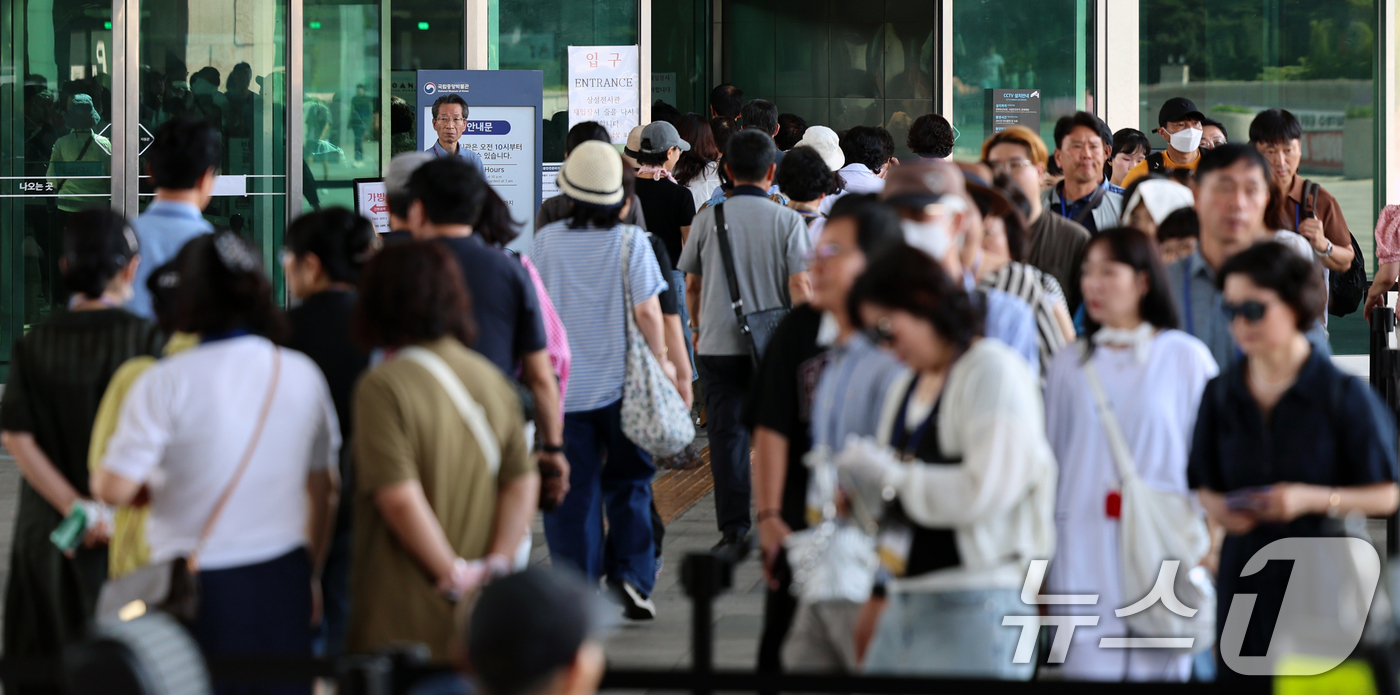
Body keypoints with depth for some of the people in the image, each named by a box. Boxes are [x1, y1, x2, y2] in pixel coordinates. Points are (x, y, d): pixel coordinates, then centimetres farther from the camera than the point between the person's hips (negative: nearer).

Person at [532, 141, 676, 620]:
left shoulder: (547, 240, -3)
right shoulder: (630, 242, -8)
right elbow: (647, 311, -10)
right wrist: (661, 359, 7)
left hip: (562, 384, 1)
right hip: (620, 382, -1)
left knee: (573, 490, 6)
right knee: (628, 482, 12)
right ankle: (631, 575, 0)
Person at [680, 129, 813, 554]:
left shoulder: (708, 218, -1)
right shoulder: (788, 220, -6)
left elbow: (691, 285, 7)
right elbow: (801, 287, -10)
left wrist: (698, 329, 23)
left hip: (717, 344, 0)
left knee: (726, 432, 4)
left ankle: (733, 527, 0)